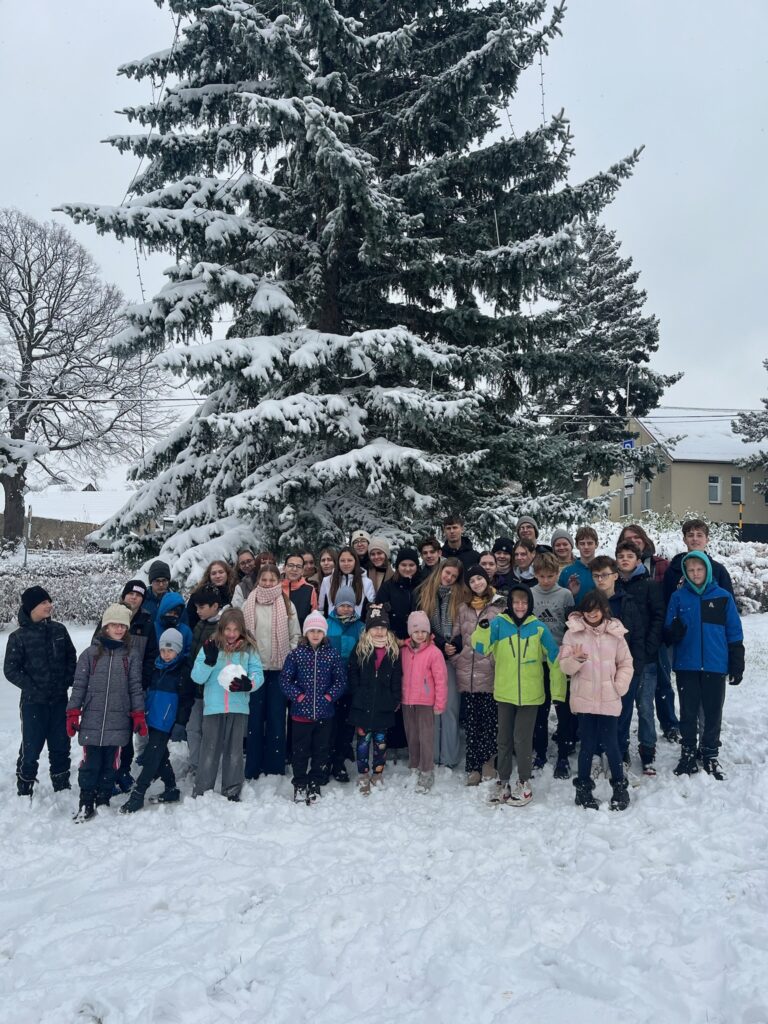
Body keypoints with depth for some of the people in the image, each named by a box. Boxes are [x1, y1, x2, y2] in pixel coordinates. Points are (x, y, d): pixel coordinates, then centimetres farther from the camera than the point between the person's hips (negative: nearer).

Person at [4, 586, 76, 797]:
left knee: (61, 745, 12)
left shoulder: (59, 630, 2)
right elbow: (11, 670, -5)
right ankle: (24, 790, 19)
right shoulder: (19, 637, -8)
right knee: (31, 747, 2)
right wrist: (33, 688, -12)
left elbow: (71, 657, 11)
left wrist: (67, 681, -1)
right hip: (33, 702, -3)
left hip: (59, 700, 3)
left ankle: (62, 788, 26)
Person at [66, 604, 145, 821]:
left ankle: (103, 801, 21)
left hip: (118, 720, 0)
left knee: (110, 762, 7)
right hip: (92, 718, 0)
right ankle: (86, 803, 12)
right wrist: (73, 714, 1)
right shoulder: (91, 653, 5)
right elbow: (79, 685, 5)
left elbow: (135, 686, 5)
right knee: (90, 762, 0)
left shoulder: (132, 653, 4)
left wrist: (139, 715, 1)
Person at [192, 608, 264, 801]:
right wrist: (209, 661, -19)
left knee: (234, 751, 10)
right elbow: (197, 677, -2)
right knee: (209, 751, 5)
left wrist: (248, 684, -24)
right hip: (213, 708, 0)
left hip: (238, 707, 1)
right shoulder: (210, 647, 2)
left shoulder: (248, 649, 2)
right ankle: (201, 792, 16)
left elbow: (258, 675, -3)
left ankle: (232, 792, 22)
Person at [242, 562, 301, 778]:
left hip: (279, 669, 0)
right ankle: (253, 767, 14)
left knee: (277, 717, 5)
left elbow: (296, 636, 4)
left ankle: (275, 767, 14)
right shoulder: (249, 605, 2)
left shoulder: (287, 605, 2)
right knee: (255, 717, 6)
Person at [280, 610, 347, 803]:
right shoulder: (296, 654, -2)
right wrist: (298, 696, -9)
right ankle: (300, 785, 22)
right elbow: (285, 679, -1)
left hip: (324, 713, 1)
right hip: (301, 712, -1)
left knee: (321, 750, 10)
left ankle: (315, 783, 25)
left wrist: (329, 696, -8)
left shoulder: (333, 654, 0)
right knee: (300, 750, 8)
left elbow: (341, 680, 3)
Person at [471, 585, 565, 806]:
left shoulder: (538, 627, -5)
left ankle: (524, 784, 21)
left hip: (530, 695, -1)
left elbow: (554, 659, 2)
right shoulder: (499, 624, -5)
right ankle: (503, 783, 27)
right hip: (505, 693, 2)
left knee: (522, 739, 3)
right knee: (504, 739, 12)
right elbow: (481, 647, -14)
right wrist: (482, 629, -34)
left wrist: (558, 692, 2)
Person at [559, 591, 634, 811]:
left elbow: (626, 664, 7)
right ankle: (583, 788, 22)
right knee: (587, 745, 7)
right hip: (584, 699, 0)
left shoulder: (615, 633, 1)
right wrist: (576, 660, -21)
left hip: (609, 700, 0)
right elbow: (564, 665, -1)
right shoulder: (573, 633, -1)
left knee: (611, 744, 4)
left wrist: (619, 687, -4)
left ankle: (620, 788, 23)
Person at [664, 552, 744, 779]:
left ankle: (710, 755, 24)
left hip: (715, 666, 0)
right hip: (686, 666, 0)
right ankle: (688, 754, 23)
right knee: (688, 713, 10)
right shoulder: (678, 597, 0)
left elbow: (734, 633, 2)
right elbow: (668, 632, 3)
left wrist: (737, 665, 0)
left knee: (713, 713, 9)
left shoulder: (723, 597, -1)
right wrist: (674, 632, -21)